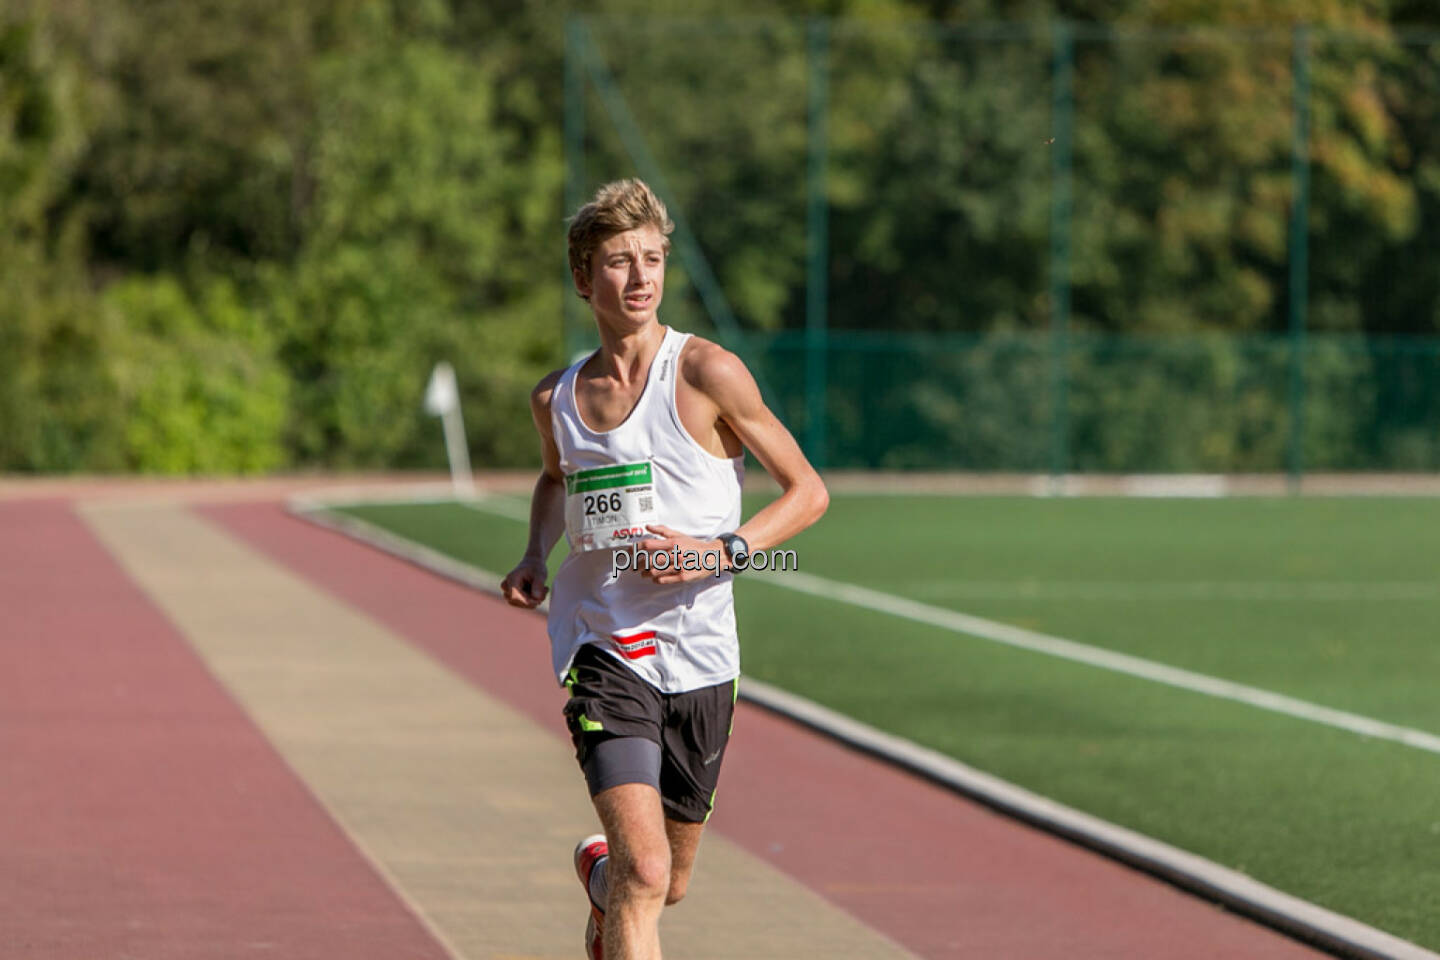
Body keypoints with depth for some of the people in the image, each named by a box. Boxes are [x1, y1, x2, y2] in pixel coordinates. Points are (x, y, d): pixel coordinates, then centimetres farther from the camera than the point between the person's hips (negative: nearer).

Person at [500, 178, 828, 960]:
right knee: (644, 870, -21)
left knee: (666, 884, 17)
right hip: (603, 652, 0)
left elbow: (808, 492, -1)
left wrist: (719, 552, -17)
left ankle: (600, 873, 52)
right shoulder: (555, 397, 4)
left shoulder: (708, 374, -7)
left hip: (698, 654, 0)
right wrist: (535, 555, 8)